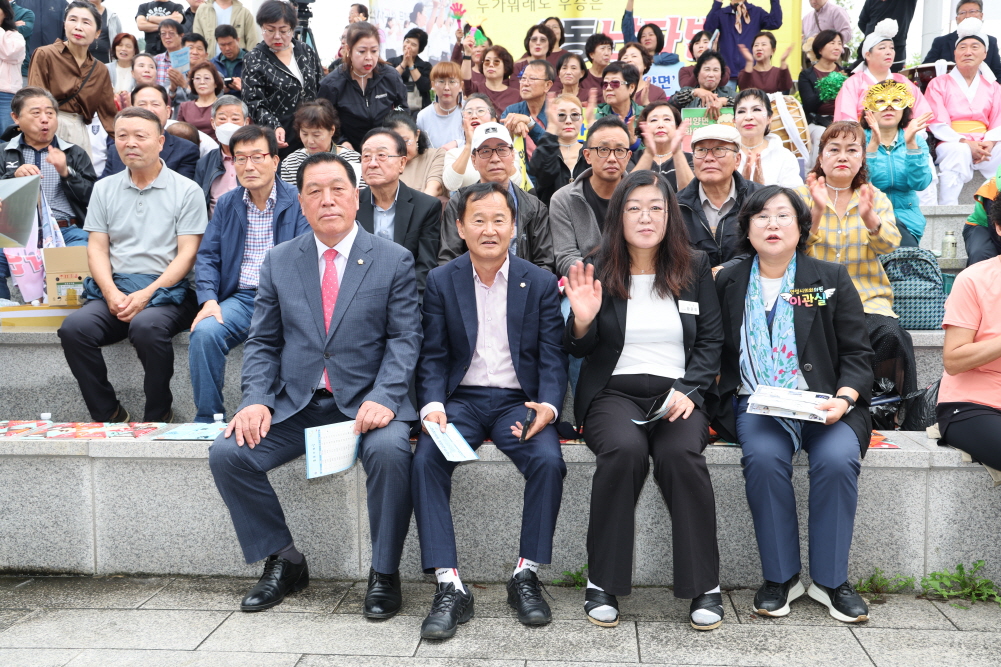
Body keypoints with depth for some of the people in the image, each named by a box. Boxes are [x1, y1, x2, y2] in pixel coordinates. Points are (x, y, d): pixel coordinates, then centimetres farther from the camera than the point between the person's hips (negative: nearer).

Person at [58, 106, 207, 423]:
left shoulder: (186, 191, 3)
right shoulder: (104, 189, 16)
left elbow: (187, 254, -3)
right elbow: (97, 248, 11)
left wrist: (147, 295, -15)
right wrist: (111, 293, -9)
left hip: (167, 290, -4)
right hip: (114, 289, 4)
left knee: (146, 327, -36)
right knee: (74, 328, -25)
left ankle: (158, 416, -14)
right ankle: (108, 415, -10)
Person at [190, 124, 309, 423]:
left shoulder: (297, 202, 3)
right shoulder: (226, 204, 15)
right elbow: (207, 256, 12)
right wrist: (209, 300, -7)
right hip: (240, 298, 4)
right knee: (204, 332, -25)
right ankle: (208, 420, -11)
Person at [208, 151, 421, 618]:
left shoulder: (393, 260, 2)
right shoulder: (279, 261, 11)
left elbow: (404, 339, -4)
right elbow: (262, 342, 10)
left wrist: (383, 397, -21)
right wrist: (256, 400, -7)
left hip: (366, 401, -3)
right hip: (297, 404, 3)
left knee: (389, 450, -33)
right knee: (227, 454, -16)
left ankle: (384, 573, -11)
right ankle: (282, 562, 5)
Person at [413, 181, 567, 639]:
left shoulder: (541, 283, 5)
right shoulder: (440, 281, 6)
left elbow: (552, 357, 1)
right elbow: (433, 356, 3)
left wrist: (548, 405, -18)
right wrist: (433, 406, -16)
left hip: (519, 400, 0)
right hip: (461, 398, 1)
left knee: (548, 460, -29)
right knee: (426, 459, -28)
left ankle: (526, 575, -12)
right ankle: (450, 587, -22)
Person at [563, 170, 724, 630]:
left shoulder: (694, 268, 11)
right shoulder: (597, 270, 6)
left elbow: (711, 340, 9)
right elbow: (580, 350, 6)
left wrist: (689, 390, -8)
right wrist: (582, 321, -17)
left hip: (679, 393, 1)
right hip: (614, 390, -1)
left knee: (681, 453, -31)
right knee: (624, 449, -33)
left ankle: (704, 586, -16)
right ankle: (603, 583, -18)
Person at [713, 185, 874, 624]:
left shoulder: (831, 279, 9)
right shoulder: (728, 283, 12)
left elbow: (857, 353, 6)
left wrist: (844, 398, -11)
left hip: (822, 403, 0)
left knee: (838, 459, -29)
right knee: (763, 457, -31)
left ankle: (830, 579, -10)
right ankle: (780, 577, -13)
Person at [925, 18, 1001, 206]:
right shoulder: (939, 84, 12)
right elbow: (938, 125, -1)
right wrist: (965, 143, -17)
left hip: (985, 147, 3)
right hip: (951, 145, -3)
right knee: (960, 152, -38)